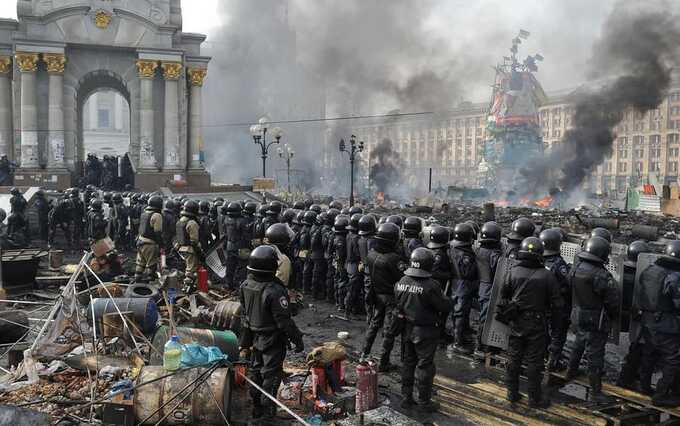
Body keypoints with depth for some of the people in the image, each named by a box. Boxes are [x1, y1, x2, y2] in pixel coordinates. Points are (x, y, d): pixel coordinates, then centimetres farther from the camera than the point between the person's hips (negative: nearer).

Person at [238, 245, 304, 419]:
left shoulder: (245, 286, -6)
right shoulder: (274, 291, -30)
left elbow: (244, 316, 6)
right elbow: (284, 320, -25)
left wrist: (244, 341, 16)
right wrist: (297, 339, -12)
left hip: (255, 338, 7)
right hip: (273, 340, -7)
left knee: (256, 370, 20)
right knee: (271, 374, 6)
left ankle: (256, 408, 35)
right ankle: (268, 412, 15)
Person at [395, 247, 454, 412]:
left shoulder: (401, 282, -4)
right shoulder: (430, 286, -24)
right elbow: (444, 307, -17)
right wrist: (450, 301, 3)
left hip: (407, 329, 6)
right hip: (425, 332, -6)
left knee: (408, 363, 18)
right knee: (425, 366, 8)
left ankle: (406, 398, 28)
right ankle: (424, 401, 19)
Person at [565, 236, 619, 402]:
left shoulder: (575, 268, -3)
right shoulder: (601, 276, -25)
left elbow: (569, 290, 8)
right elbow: (612, 301, -18)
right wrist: (613, 317, 1)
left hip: (577, 316, 7)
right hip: (595, 321, -7)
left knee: (578, 345, 27)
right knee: (595, 354, 1)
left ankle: (571, 372, 45)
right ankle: (595, 391, 10)